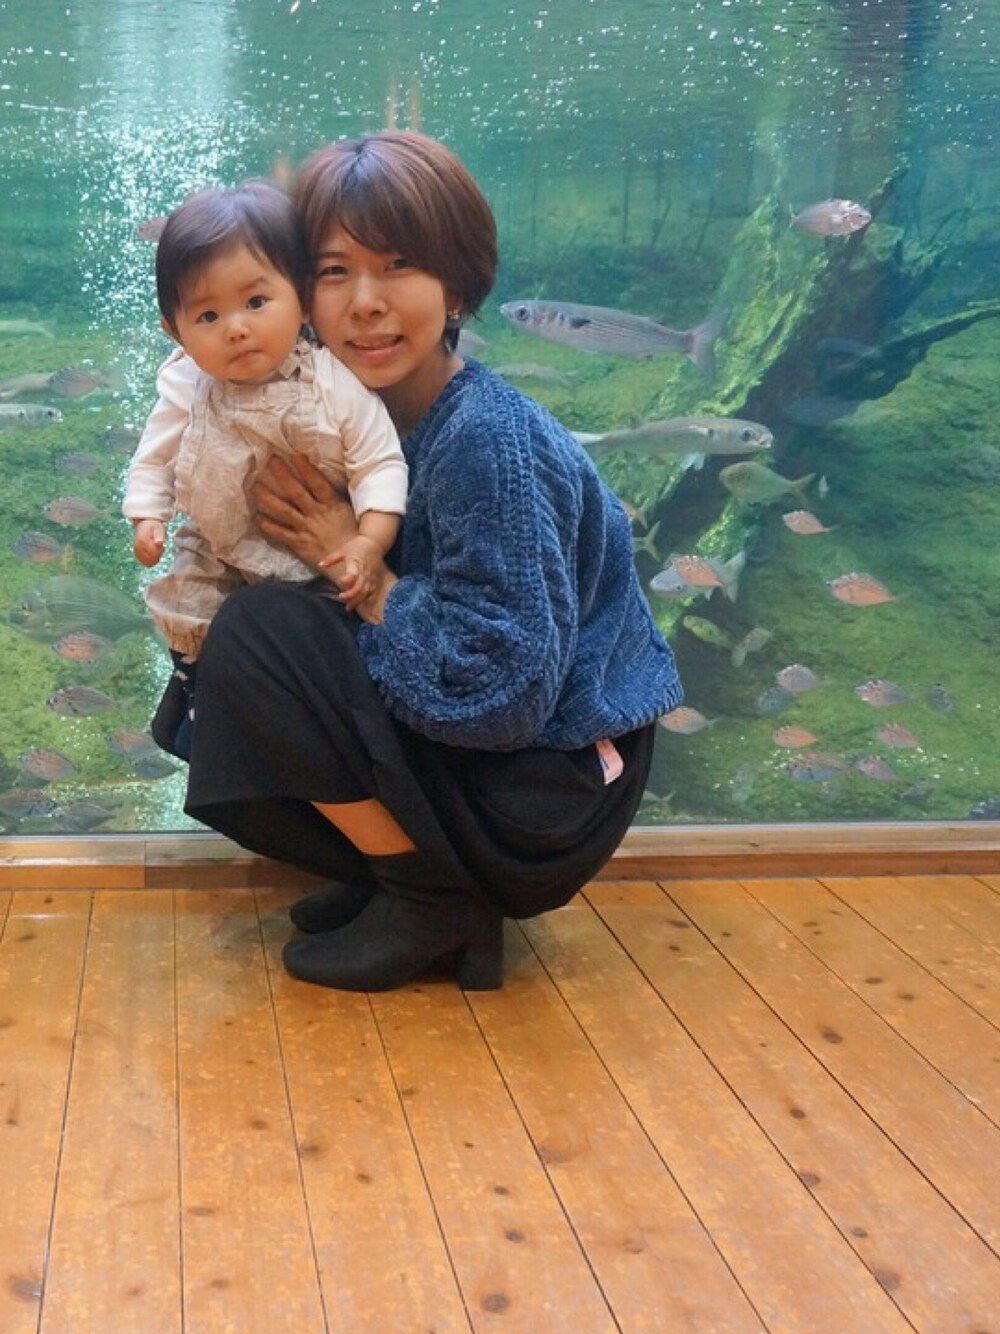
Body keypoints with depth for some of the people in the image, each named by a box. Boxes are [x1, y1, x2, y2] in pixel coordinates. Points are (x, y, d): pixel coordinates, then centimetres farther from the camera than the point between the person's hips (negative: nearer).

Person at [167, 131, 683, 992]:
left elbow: (504, 693, -27)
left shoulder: (490, 441, -24)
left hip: (551, 798, -8)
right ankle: (404, 874, 10)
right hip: (453, 756, 8)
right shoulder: (375, 413, 1)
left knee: (258, 633, -19)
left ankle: (431, 906, -7)